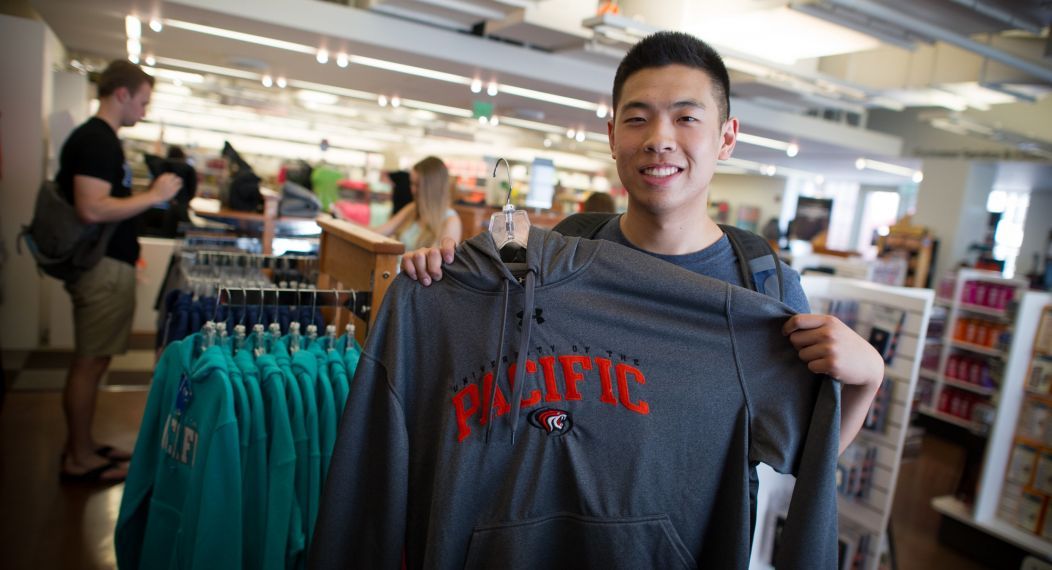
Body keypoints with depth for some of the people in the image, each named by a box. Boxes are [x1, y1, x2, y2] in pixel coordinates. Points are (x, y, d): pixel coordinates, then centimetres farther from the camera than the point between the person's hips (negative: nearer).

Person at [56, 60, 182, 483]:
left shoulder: (96, 137, 16)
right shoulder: (97, 140, -16)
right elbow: (92, 209, -26)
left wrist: (151, 197, 15)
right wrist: (154, 196, -18)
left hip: (105, 263, 10)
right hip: (104, 267, -10)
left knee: (90, 361, 16)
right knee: (89, 363, -1)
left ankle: (82, 446, 28)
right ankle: (78, 461, 11)